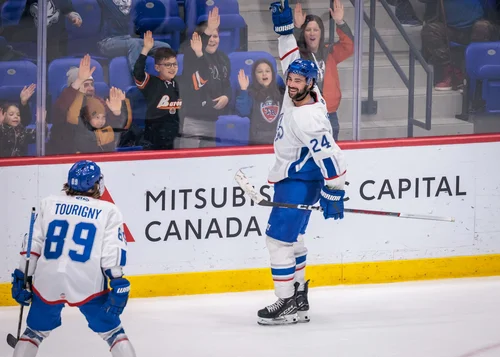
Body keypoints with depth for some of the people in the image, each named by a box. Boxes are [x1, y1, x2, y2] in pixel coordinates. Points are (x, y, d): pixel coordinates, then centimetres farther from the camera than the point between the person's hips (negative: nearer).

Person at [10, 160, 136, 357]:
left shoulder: (49, 204, 11)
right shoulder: (108, 212, 5)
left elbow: (33, 244, 10)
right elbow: (113, 251, -4)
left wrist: (22, 278, 15)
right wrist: (118, 284, -5)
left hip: (47, 281, 2)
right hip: (87, 284, -2)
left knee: (34, 331, 19)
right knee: (112, 332, 10)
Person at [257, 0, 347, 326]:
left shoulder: (308, 119, -29)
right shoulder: (299, 92, -3)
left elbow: (330, 155, -31)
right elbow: (292, 58, 14)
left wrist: (333, 193, -28)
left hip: (299, 182, -10)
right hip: (291, 177, 10)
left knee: (279, 238, -12)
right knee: (292, 236, 18)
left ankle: (288, 305, -11)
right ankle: (298, 297, 27)